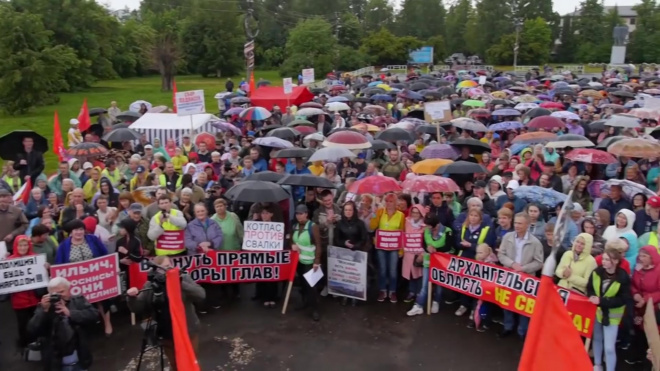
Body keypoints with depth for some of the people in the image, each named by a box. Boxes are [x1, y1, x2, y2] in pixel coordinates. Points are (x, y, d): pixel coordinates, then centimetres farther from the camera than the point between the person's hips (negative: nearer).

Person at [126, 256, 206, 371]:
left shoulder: (183, 278, -10)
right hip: (167, 335, 2)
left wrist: (180, 283, -35)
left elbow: (201, 295, -23)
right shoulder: (150, 286, -5)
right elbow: (137, 309, -5)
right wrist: (132, 298, -25)